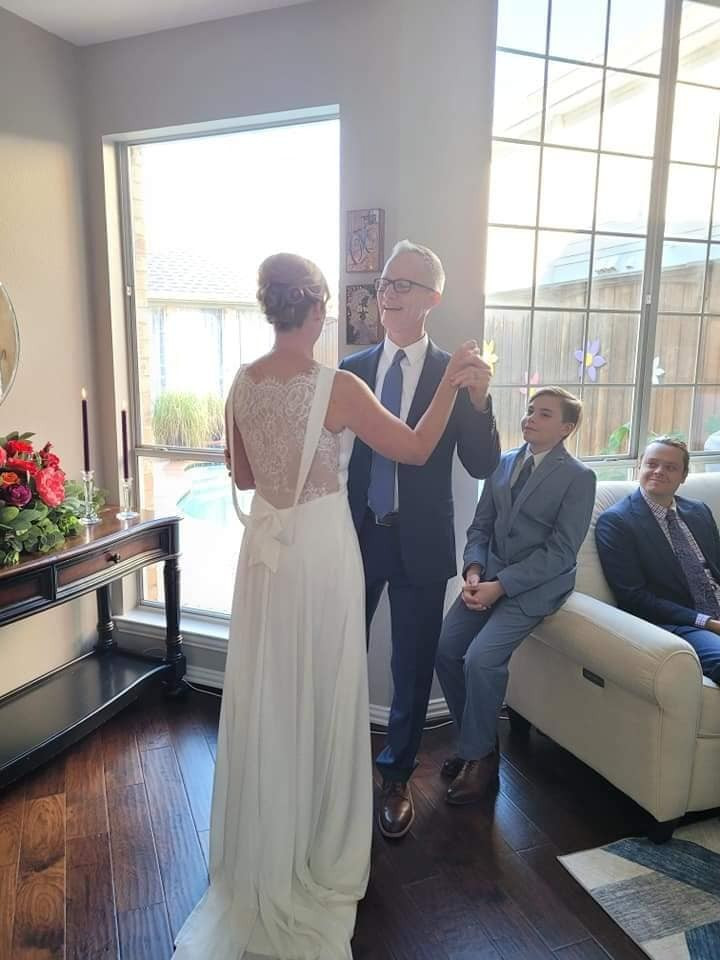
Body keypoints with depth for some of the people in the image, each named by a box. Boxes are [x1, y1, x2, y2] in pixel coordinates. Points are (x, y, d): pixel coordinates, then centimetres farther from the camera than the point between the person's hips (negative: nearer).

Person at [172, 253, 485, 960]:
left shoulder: (242, 384, -1)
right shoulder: (337, 387, -17)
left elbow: (242, 476, 9)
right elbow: (416, 449, -7)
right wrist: (452, 380, 1)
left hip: (266, 546, 5)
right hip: (321, 548, -5)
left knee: (264, 695, 18)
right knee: (321, 694, 13)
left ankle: (265, 848, 39)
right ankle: (319, 845, 35)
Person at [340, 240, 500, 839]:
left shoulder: (455, 374, -5)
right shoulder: (350, 370, 2)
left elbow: (482, 466, -9)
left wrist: (479, 401, -25)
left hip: (421, 545, -2)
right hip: (356, 537, 2)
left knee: (413, 670, 12)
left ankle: (397, 778, 36)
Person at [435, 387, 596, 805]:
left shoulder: (579, 477, -7)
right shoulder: (503, 463, 10)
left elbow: (560, 551, -13)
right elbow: (481, 527, 11)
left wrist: (501, 585, -19)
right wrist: (474, 571, -8)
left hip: (537, 584, -6)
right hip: (490, 577, 6)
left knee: (481, 657, -22)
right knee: (445, 649, -7)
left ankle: (479, 756, 3)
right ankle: (479, 741, 16)